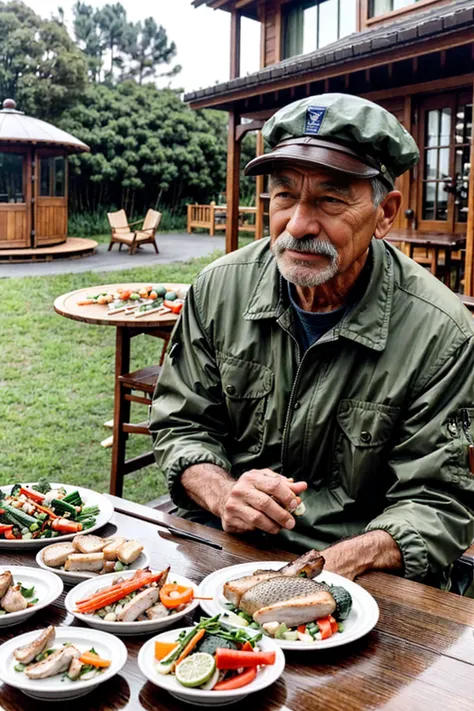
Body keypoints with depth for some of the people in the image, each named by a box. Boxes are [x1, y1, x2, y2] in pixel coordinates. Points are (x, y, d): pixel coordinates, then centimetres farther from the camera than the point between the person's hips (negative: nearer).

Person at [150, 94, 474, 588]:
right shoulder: (219, 288, -1)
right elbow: (181, 423, 7)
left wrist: (330, 565, -27)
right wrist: (222, 494, -15)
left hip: (356, 573, -2)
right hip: (218, 543, 3)